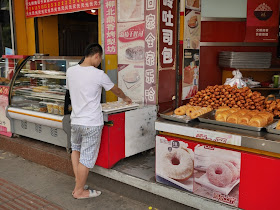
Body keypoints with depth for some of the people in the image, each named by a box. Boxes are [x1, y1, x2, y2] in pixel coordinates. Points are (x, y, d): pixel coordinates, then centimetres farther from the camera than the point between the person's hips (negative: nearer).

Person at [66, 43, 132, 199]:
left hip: (75, 121, 6)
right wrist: (126, 98, 24)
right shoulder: (98, 75, -13)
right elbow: (116, 90, 3)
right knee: (87, 158, 7)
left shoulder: (70, 71, 1)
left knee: (75, 149, 27)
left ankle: (78, 183, 29)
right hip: (92, 123, -6)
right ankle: (79, 191, 21)